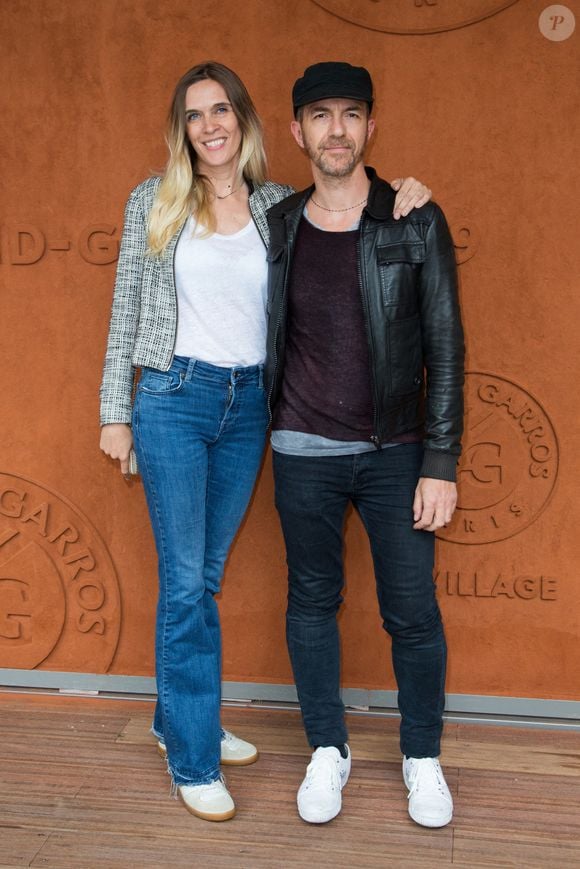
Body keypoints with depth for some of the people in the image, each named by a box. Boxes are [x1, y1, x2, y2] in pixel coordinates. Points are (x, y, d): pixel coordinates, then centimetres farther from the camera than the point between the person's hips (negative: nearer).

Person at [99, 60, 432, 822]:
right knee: (185, 582, -2)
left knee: (205, 576, 13)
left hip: (248, 403, 3)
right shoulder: (154, 200, 0)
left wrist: (393, 215, -9)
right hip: (174, 397, -3)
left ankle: (180, 719, 31)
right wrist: (115, 410, 1)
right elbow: (126, 309, 2)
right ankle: (193, 760, 10)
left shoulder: (280, 205, 6)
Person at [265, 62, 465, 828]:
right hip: (304, 454, 2)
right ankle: (328, 751, 29)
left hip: (395, 452, -2)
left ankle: (423, 757, 26)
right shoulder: (277, 228, 2)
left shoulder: (417, 224, -5)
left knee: (413, 611, 4)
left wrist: (441, 463, -9)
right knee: (312, 601, 11)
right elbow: (265, 339, 11)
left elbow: (444, 348, -5)